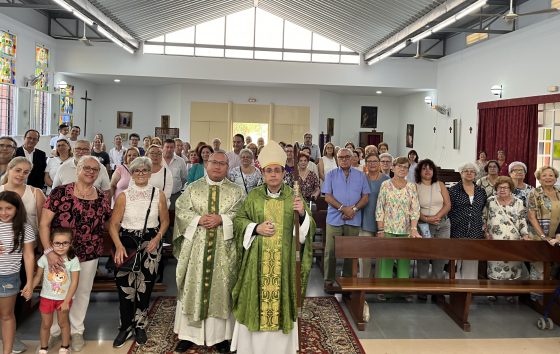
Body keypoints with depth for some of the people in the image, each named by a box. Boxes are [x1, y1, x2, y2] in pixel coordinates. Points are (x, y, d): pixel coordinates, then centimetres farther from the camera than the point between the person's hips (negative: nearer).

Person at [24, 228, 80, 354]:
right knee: (46, 324, 16)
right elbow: (38, 276, -2)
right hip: (46, 297, 1)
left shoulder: (73, 260, -18)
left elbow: (74, 282, -15)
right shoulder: (45, 258, -14)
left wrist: (66, 301, -17)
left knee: (63, 323, 17)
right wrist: (30, 289, -19)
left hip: (64, 298, -1)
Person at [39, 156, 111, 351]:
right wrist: (48, 251, -22)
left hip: (89, 255, 3)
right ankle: (53, 331, 34)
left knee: (82, 292, 16)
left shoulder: (103, 197, 0)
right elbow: (44, 224, -13)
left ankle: (76, 331, 36)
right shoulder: (60, 192, -11)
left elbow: (107, 224, 11)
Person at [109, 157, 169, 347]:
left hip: (150, 244, 1)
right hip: (127, 243, -1)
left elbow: (165, 220, 8)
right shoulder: (124, 196, -3)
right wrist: (119, 246, -18)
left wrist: (157, 238, -8)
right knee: (125, 286, 0)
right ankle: (126, 326, 19)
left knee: (145, 287, 8)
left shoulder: (159, 195, 1)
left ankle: (140, 326, 27)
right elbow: (113, 224, -4)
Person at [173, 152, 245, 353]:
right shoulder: (192, 188, 7)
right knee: (192, 288, 6)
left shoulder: (236, 191, 5)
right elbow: (180, 210, -2)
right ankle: (188, 334, 17)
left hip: (224, 249, 0)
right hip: (195, 247, 1)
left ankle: (221, 335, 15)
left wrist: (221, 219, -18)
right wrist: (198, 219, -16)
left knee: (220, 289, 5)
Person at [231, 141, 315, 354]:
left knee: (282, 301, 6)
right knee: (256, 302, 6)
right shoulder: (253, 196, 3)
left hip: (284, 262, 0)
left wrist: (303, 214, -21)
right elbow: (238, 221, 6)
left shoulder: (294, 197, 1)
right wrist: (256, 228, -12)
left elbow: (308, 229, 0)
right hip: (257, 261, 1)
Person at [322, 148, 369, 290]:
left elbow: (365, 197, 5)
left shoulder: (360, 175, 10)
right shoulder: (331, 175, 6)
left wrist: (354, 209, -11)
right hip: (334, 219, -1)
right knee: (330, 251, 0)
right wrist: (343, 208, -14)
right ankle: (329, 281, 9)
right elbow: (327, 196, -2)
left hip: (354, 220, 1)